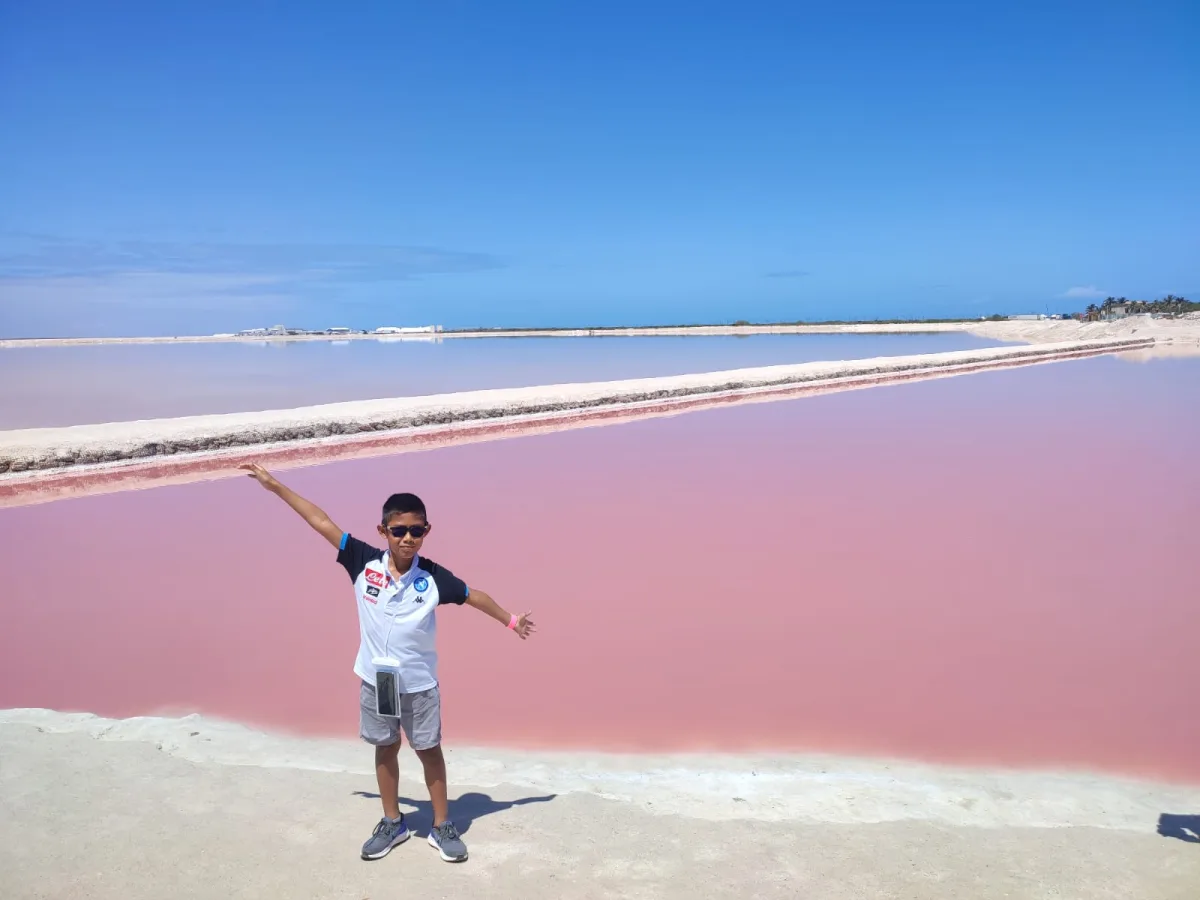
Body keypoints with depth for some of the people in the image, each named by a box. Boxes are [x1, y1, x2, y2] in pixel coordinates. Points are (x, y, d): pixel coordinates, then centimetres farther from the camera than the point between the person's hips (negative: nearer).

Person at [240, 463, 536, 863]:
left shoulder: (432, 577, -16)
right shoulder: (364, 562, -13)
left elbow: (473, 595, 0)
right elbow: (322, 522, -11)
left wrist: (510, 620, 10)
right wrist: (275, 485, -7)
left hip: (419, 683, -2)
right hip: (375, 679, 2)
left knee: (429, 750, 11)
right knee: (385, 749, 17)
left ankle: (442, 826, 27)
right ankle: (392, 823, 36)